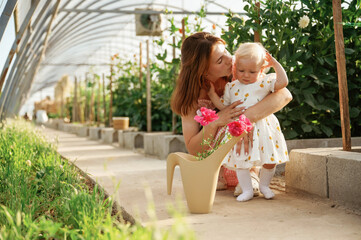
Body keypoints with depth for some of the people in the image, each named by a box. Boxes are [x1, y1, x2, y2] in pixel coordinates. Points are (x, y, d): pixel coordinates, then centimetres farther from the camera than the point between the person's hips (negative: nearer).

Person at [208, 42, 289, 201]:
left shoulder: (264, 82, -1)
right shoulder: (232, 87, 8)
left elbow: (283, 82, -15)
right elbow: (224, 106, 13)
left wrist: (275, 64, -9)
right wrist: (213, 95, 3)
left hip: (263, 129, -2)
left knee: (269, 161, 3)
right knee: (240, 161, 0)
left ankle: (264, 185, 26)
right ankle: (247, 190, 14)